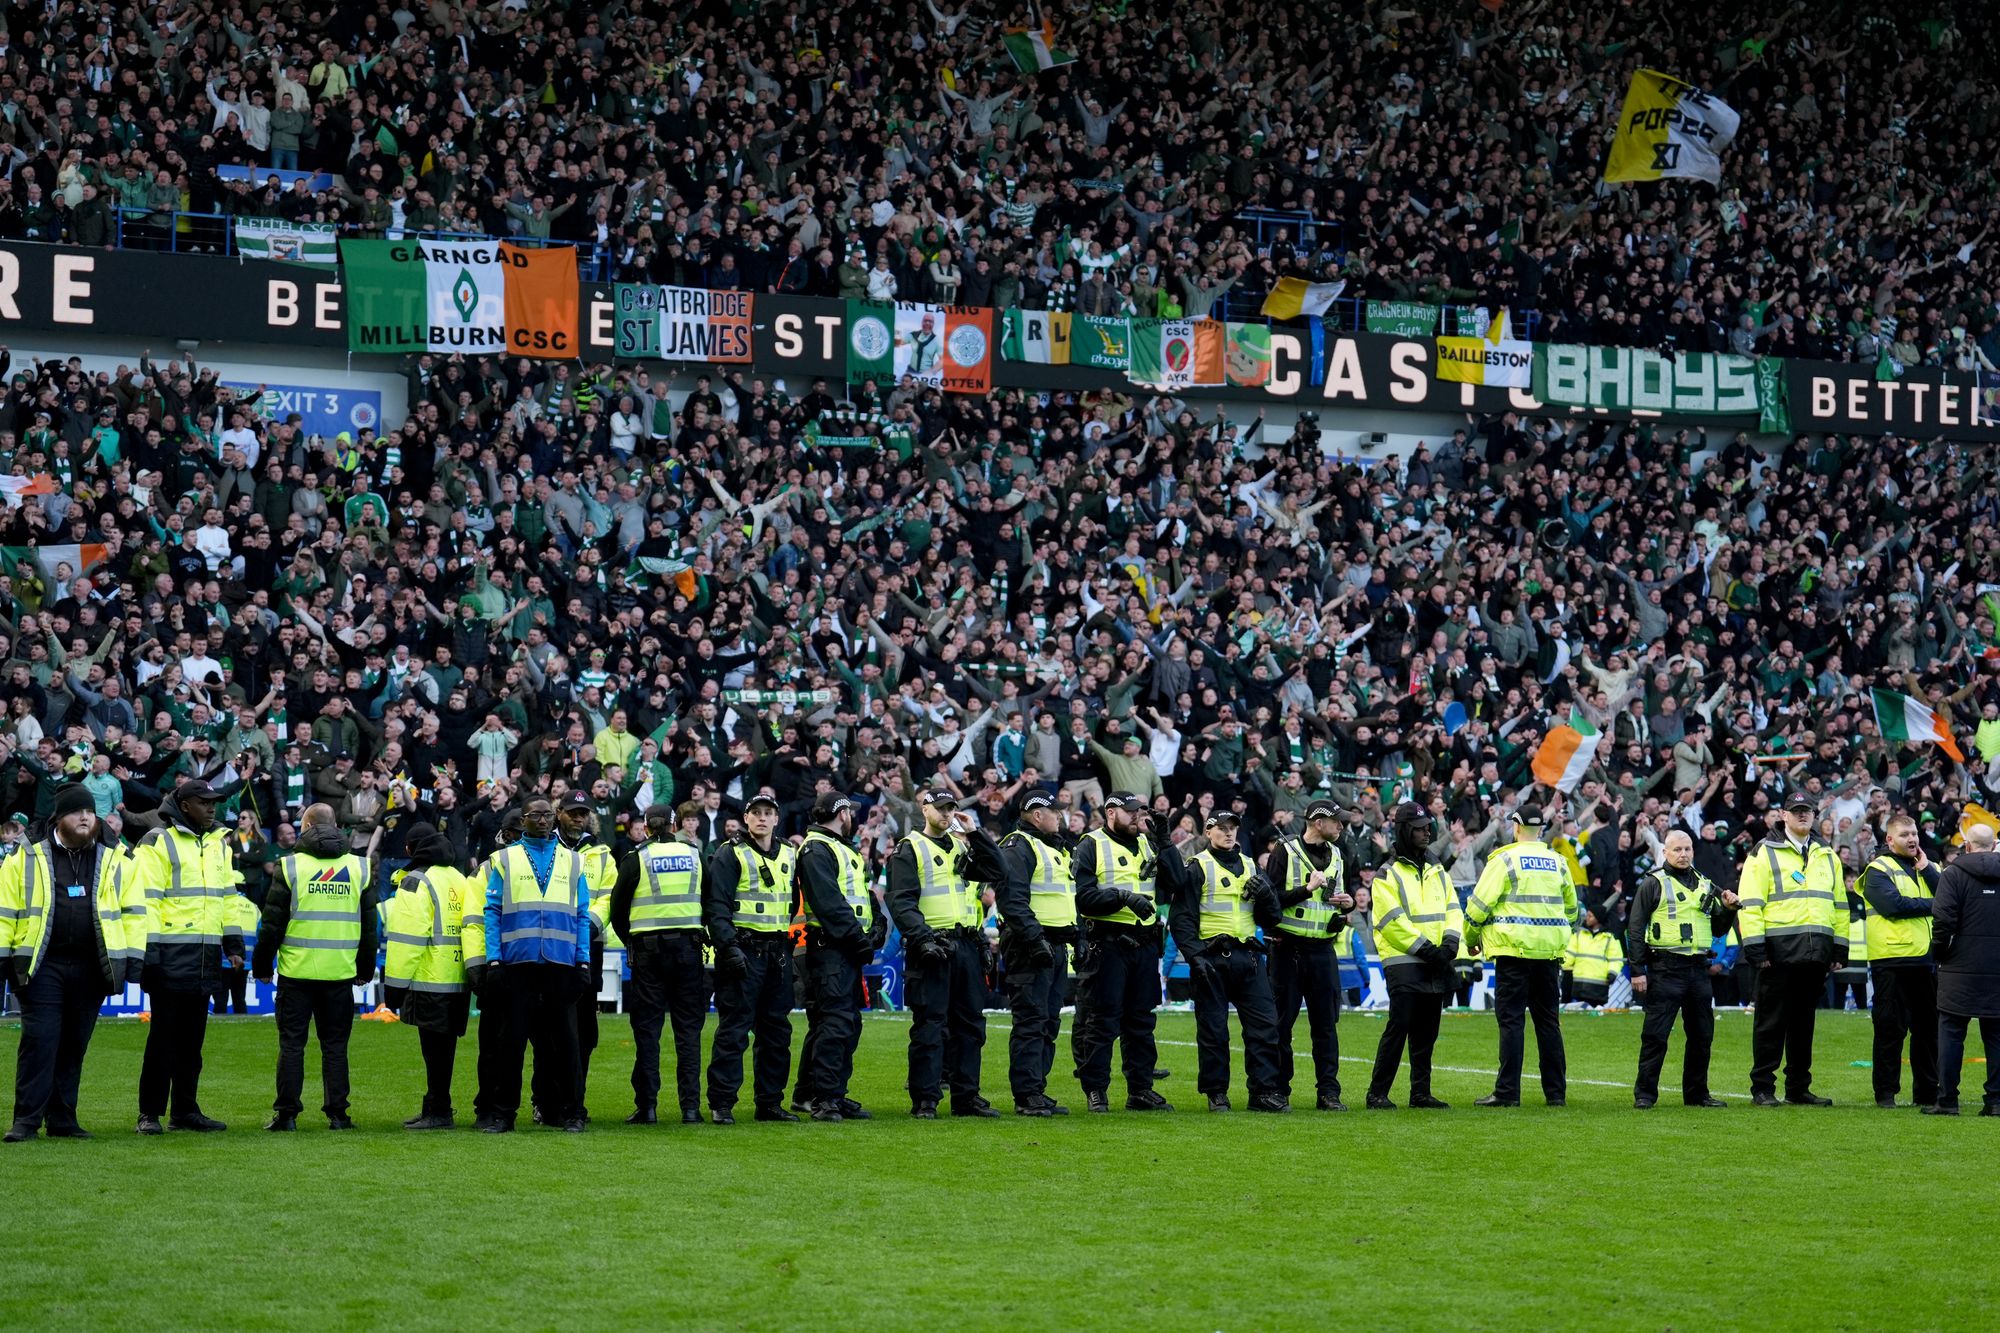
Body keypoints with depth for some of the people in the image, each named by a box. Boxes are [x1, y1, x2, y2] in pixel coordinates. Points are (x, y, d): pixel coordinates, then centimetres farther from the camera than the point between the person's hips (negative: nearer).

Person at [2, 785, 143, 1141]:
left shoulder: (113, 864, 10)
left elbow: (133, 911, 11)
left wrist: (133, 958, 4)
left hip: (91, 969, 3)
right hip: (41, 966, -3)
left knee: (74, 1045, 7)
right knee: (39, 1041, -8)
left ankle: (62, 1119, 14)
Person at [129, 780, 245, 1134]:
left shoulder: (219, 845, 17)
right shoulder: (158, 843, -5)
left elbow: (228, 895, 22)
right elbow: (146, 899, -10)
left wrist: (233, 943, 15)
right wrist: (148, 952, -15)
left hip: (206, 957, 6)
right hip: (171, 955, -6)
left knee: (192, 1037, 10)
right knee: (163, 1035, -4)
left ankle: (185, 1110, 16)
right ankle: (150, 1113, 1)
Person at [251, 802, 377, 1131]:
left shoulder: (290, 866, -4)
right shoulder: (359, 868, 6)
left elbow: (272, 922, -3)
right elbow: (369, 925, 12)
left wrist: (262, 965, 8)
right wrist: (366, 968, 21)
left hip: (297, 971, -2)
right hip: (341, 972, 2)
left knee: (292, 1043, 4)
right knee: (335, 1044, 8)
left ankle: (286, 1113, 2)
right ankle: (337, 1113, 6)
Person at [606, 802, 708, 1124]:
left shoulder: (637, 859, -1)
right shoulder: (694, 854, 7)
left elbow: (618, 906, 1)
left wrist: (629, 940, 16)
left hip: (648, 949, -2)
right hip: (689, 947, 2)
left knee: (647, 1028, 2)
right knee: (688, 1028, 5)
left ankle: (647, 1106, -1)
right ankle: (690, 1106, 1)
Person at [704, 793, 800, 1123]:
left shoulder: (788, 856, 16)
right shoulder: (730, 854, -3)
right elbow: (716, 904, -9)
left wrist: (790, 947, 14)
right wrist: (728, 946, -19)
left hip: (778, 953, 6)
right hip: (743, 951, -6)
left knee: (777, 1030, 8)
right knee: (733, 1029, -8)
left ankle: (770, 1102, 15)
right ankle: (721, 1104, -6)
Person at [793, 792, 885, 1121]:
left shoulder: (846, 850, 24)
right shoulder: (816, 850, -9)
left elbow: (864, 892, 21)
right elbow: (829, 903, -18)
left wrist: (878, 924, 3)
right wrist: (858, 935, -20)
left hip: (851, 950, 10)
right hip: (830, 949, -10)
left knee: (849, 1022, 12)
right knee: (834, 1021, -14)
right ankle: (823, 1098, -14)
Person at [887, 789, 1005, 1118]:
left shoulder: (963, 846, 19)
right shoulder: (909, 849, 0)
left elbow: (996, 872, 5)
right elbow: (901, 901, -9)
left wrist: (975, 832, 1)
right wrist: (922, 938, -21)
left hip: (968, 947, 6)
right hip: (932, 948, -6)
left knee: (970, 1023, 8)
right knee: (929, 1024, -6)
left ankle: (966, 1096, 15)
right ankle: (924, 1100, -4)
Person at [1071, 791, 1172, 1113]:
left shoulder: (1146, 844, 16)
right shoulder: (1091, 846, -2)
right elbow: (1083, 896, -13)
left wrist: (1162, 840, -1)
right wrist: (1124, 897, -22)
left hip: (1145, 944, 6)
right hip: (1108, 944, -6)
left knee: (1141, 1019, 9)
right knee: (1101, 1020, -3)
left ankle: (1140, 1089, 15)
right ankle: (1096, 1091, 1)